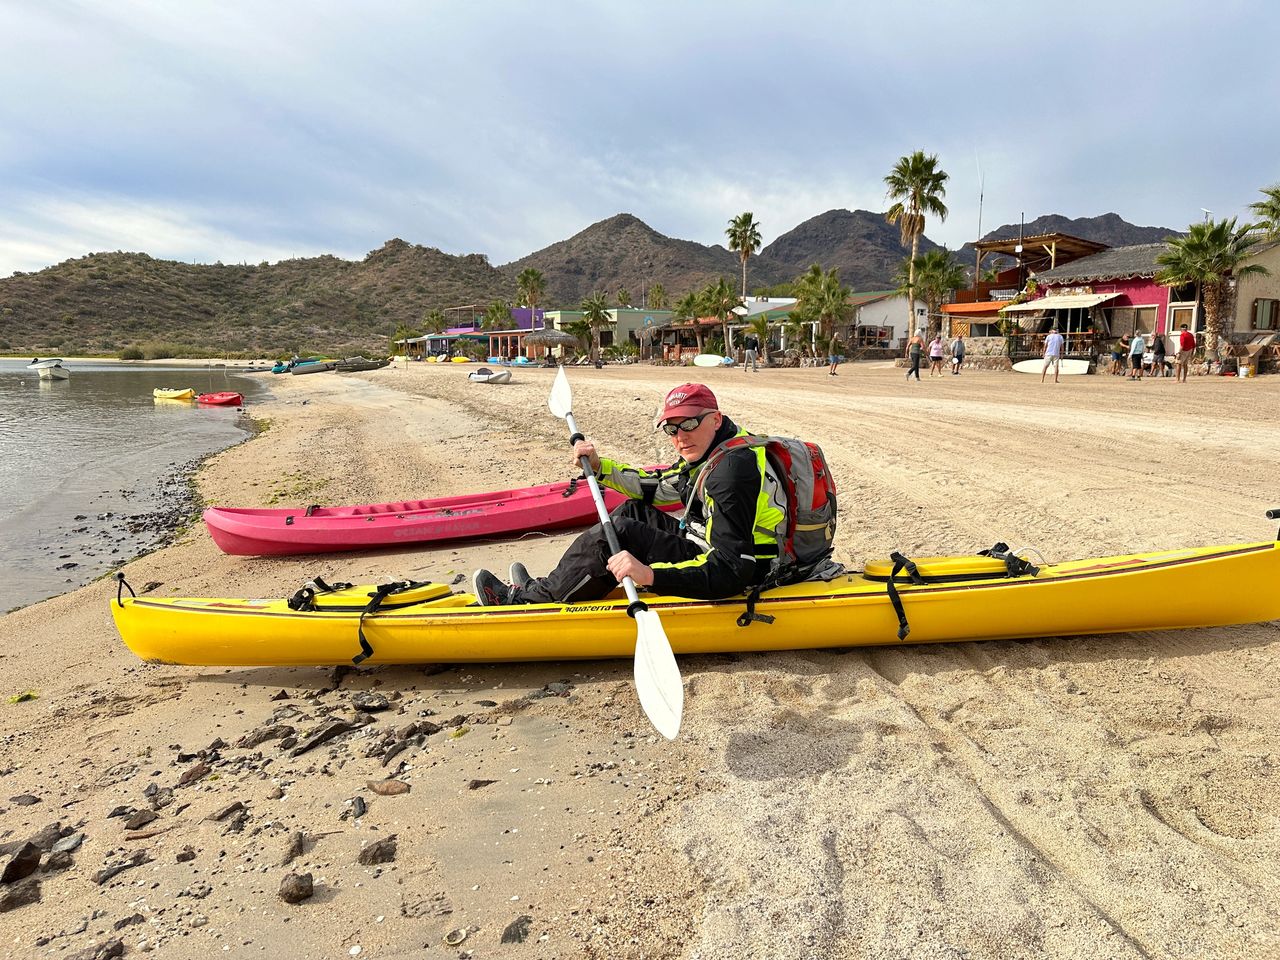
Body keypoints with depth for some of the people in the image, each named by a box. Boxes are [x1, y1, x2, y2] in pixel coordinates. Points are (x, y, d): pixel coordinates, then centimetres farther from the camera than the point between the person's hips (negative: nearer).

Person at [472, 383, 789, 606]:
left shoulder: (733, 469, -27)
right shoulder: (707, 452, 5)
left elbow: (730, 570, -34)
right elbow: (653, 487, 19)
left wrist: (651, 575, -42)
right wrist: (599, 466, 8)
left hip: (738, 578, -10)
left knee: (617, 533, -16)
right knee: (633, 511, 16)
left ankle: (531, 600, 1)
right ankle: (558, 585, 16)